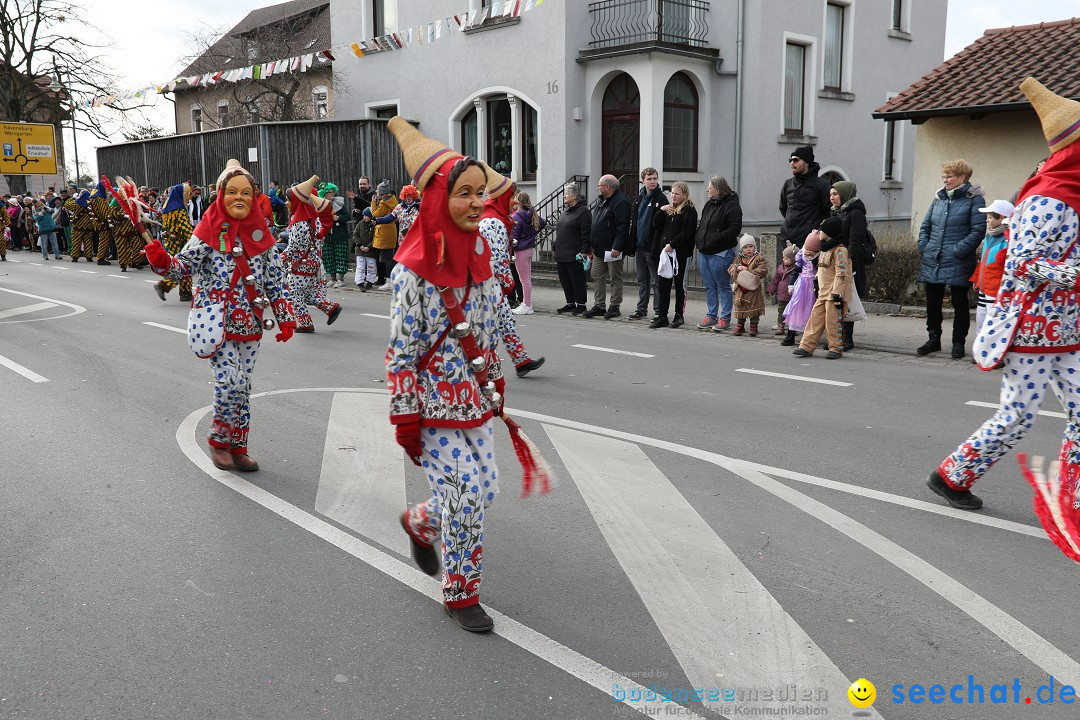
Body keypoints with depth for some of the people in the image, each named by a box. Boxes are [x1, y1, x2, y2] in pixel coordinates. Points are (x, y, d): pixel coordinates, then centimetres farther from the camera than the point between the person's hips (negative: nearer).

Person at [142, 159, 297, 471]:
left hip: (250, 322, 4)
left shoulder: (261, 232, 5)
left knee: (242, 386, 9)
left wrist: (285, 316, 2)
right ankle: (219, 441, 12)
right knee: (230, 382, -11)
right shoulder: (209, 230, -5)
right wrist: (161, 261, -27)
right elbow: (184, 266, -7)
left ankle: (237, 448, 21)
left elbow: (276, 278, 7)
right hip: (217, 321, -4)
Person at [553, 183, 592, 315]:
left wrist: (584, 251, -19)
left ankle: (581, 304, 6)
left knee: (578, 280, -2)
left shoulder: (583, 211, -8)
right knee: (565, 280, 11)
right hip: (561, 255, 9)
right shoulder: (565, 212, 19)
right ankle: (570, 303, 20)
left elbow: (587, 234, -14)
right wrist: (555, 249, 21)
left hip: (575, 255, -9)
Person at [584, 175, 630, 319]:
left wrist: (617, 247, -25)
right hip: (599, 249, 9)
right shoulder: (603, 201, 17)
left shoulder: (621, 201, -14)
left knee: (615, 278, 1)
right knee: (598, 278, 11)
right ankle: (599, 306, 17)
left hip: (612, 249, -9)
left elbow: (622, 227, -21)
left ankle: (614, 307, 8)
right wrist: (592, 244, 18)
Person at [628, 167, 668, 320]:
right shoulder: (638, 198, 13)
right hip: (639, 246, 7)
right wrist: (631, 244, 10)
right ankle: (641, 309, 22)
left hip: (652, 246, -7)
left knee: (656, 281, -1)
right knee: (641, 280, 14)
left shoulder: (661, 198, -7)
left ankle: (659, 311, 5)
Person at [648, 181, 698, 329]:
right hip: (664, 252, 6)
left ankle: (679, 315, 12)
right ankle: (662, 316, 8)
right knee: (662, 284, 4)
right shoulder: (668, 209, 17)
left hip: (681, 254, -6)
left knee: (680, 285, 3)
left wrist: (672, 245, -18)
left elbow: (686, 233, -14)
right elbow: (656, 225, 9)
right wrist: (661, 211, -4)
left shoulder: (689, 211, -5)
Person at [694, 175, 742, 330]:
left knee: (723, 286, 0)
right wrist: (698, 239, 8)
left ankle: (725, 318, 7)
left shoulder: (731, 205, -11)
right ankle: (711, 316, 21)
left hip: (720, 253, -8)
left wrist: (716, 239, -22)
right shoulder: (709, 204, 15)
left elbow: (735, 229, -18)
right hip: (704, 252, 8)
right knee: (709, 287, 13)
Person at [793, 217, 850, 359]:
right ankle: (807, 346, 7)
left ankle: (836, 348, 6)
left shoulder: (839, 250, -13)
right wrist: (817, 287, 24)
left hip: (833, 293, -9)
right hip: (822, 293, 9)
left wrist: (837, 294, -22)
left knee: (833, 321, -4)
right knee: (816, 318, 6)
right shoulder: (824, 249, 17)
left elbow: (841, 274, -18)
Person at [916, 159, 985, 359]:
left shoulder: (973, 198, -6)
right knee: (932, 303, 12)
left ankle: (958, 343, 17)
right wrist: (923, 247, 3)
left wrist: (958, 251, -19)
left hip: (957, 264, -5)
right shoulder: (939, 197, 12)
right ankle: (933, 339, 25)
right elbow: (925, 226, 17)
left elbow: (978, 230, -13)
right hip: (932, 261, 6)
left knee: (959, 304, 6)